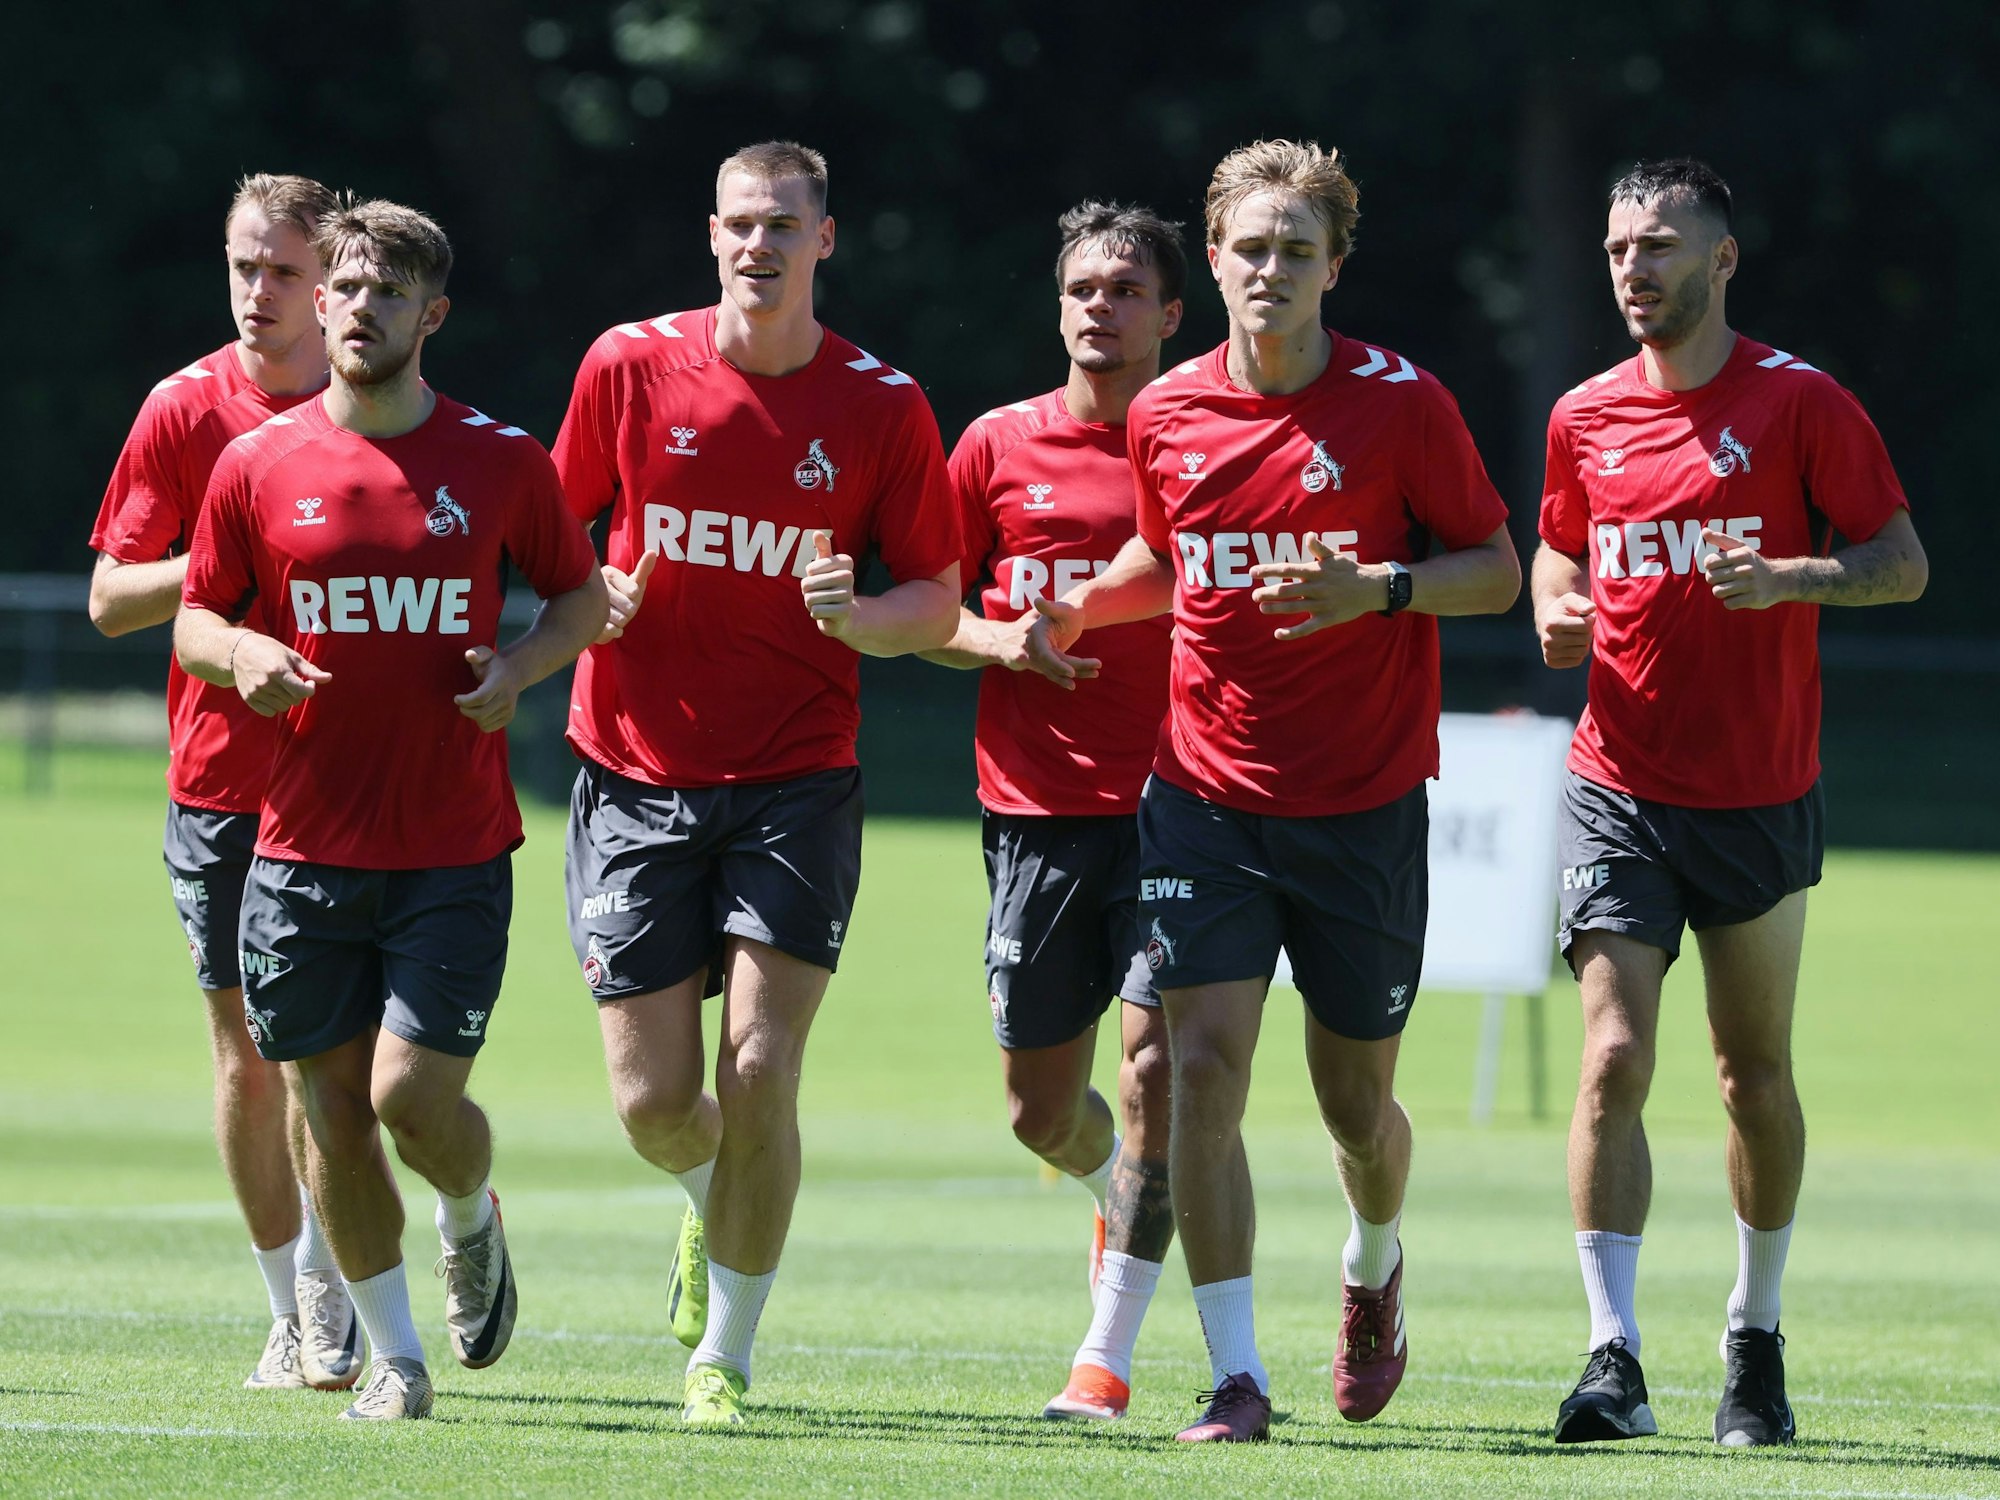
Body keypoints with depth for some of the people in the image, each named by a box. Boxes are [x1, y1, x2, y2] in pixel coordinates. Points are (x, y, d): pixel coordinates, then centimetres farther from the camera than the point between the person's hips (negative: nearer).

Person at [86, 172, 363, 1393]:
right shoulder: (185, 410, 2)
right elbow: (112, 599, 2)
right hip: (218, 778, 1)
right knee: (248, 1056, 4)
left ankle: (326, 1302, 6)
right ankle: (295, 1317, 16)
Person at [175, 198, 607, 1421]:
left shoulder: (502, 463, 0)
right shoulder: (258, 466, 2)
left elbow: (584, 596, 12)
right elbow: (194, 621, 11)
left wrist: (520, 667, -7)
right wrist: (243, 654, -12)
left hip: (455, 850, -2)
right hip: (306, 848, 2)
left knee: (414, 1095, -12)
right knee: (333, 1108, 3)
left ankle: (473, 1222, 23)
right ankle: (395, 1352, 19)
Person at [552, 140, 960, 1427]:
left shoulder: (883, 407, -2)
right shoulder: (631, 367, 0)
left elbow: (938, 595, 5)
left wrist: (859, 617, -17)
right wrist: (595, 598, -8)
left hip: (797, 779, -1)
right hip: (639, 775, 1)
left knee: (760, 1070, -12)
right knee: (653, 1098, -1)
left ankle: (725, 1357, 3)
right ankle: (714, 1206, 36)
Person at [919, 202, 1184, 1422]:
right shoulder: (1001, 447, 8)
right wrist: (1002, 643, -7)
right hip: (1036, 807, 2)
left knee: (1157, 1061, -14)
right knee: (1042, 1108, 6)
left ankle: (1110, 1355, -8)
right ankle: (1119, 1194, 42)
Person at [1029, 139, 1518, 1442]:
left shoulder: (1402, 404, -7)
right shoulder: (1167, 415, 3)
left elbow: (1496, 570, -2)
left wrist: (1377, 588, -19)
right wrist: (1079, 605, 3)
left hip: (1364, 803, -2)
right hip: (1205, 793, 2)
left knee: (1356, 1098, 8)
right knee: (1205, 1063, -13)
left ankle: (1375, 1268, 42)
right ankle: (1238, 1380, -9)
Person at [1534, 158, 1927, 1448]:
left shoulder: (1800, 405, -5)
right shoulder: (1584, 419, 6)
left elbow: (1904, 564, -4)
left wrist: (1792, 578, -23)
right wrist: (1558, 612, -1)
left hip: (1761, 794, -2)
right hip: (1620, 794, 2)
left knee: (1757, 1074, 9)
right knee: (1614, 1061, -13)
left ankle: (1757, 1338, 26)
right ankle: (1616, 1357, -15)